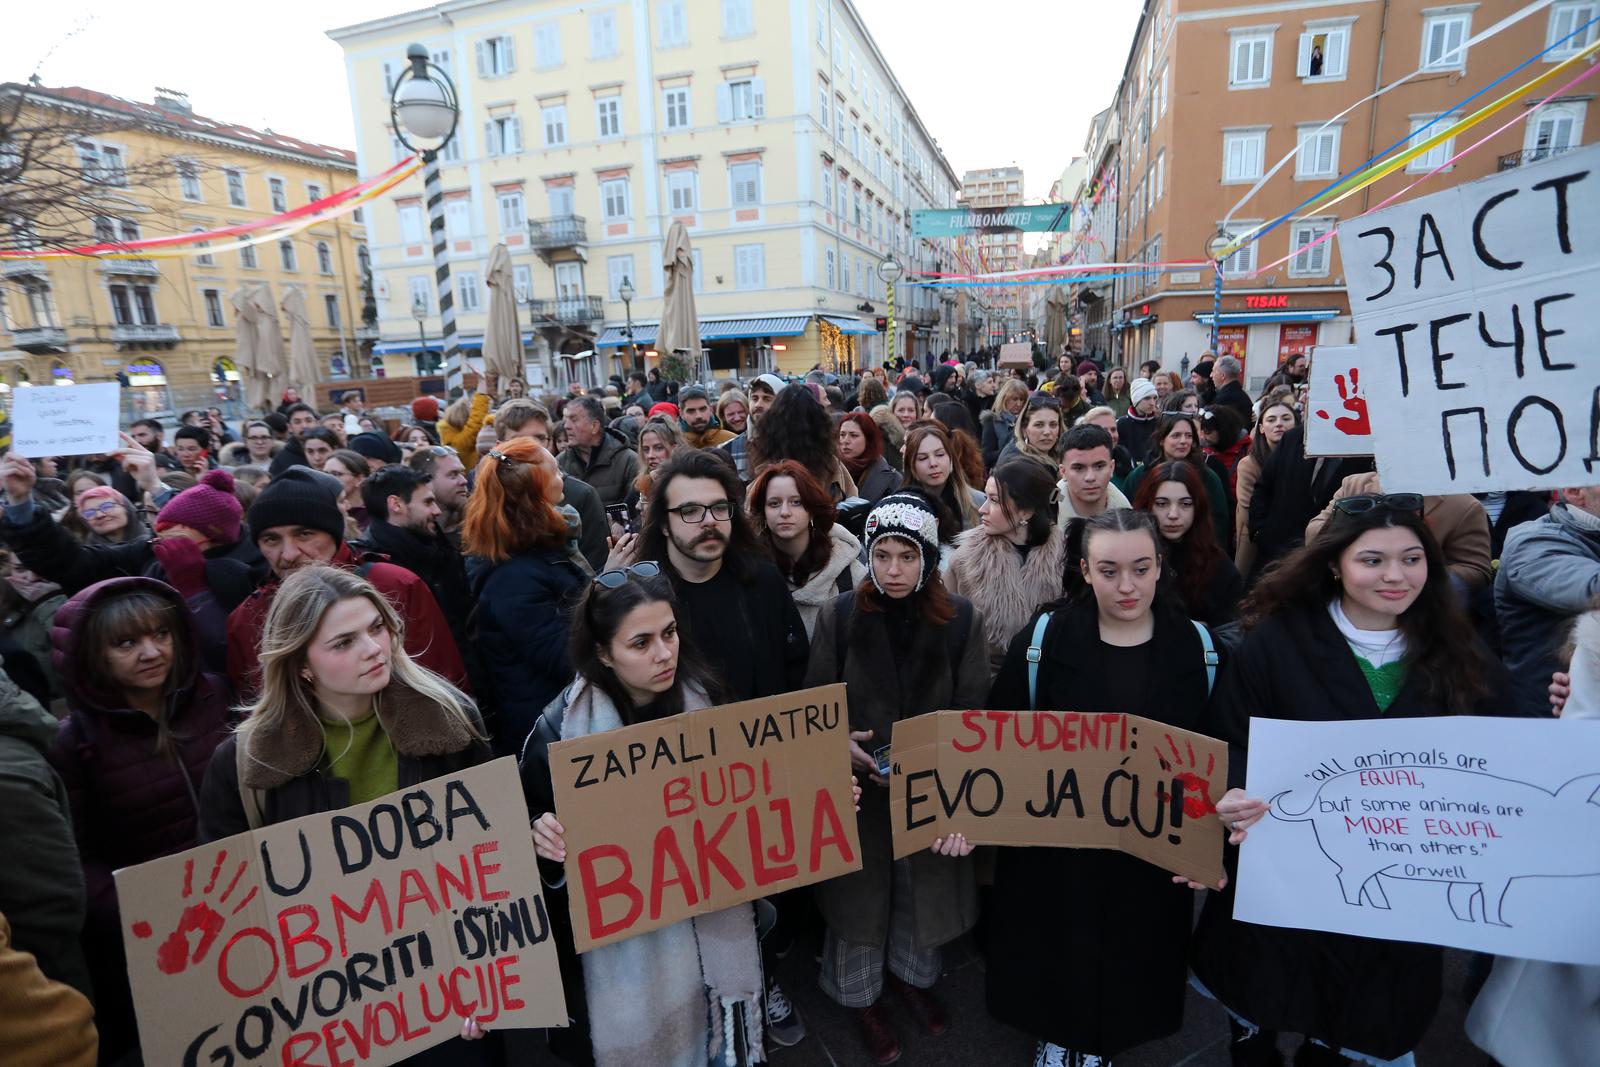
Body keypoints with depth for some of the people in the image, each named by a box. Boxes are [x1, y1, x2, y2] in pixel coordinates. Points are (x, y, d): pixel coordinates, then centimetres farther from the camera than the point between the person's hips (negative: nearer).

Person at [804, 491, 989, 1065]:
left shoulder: (962, 620, -10)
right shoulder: (839, 616, -12)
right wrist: (839, 745, -21)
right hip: (857, 789, -1)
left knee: (925, 888, 20)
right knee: (860, 893, 16)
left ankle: (914, 976, 52)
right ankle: (862, 996, 44)